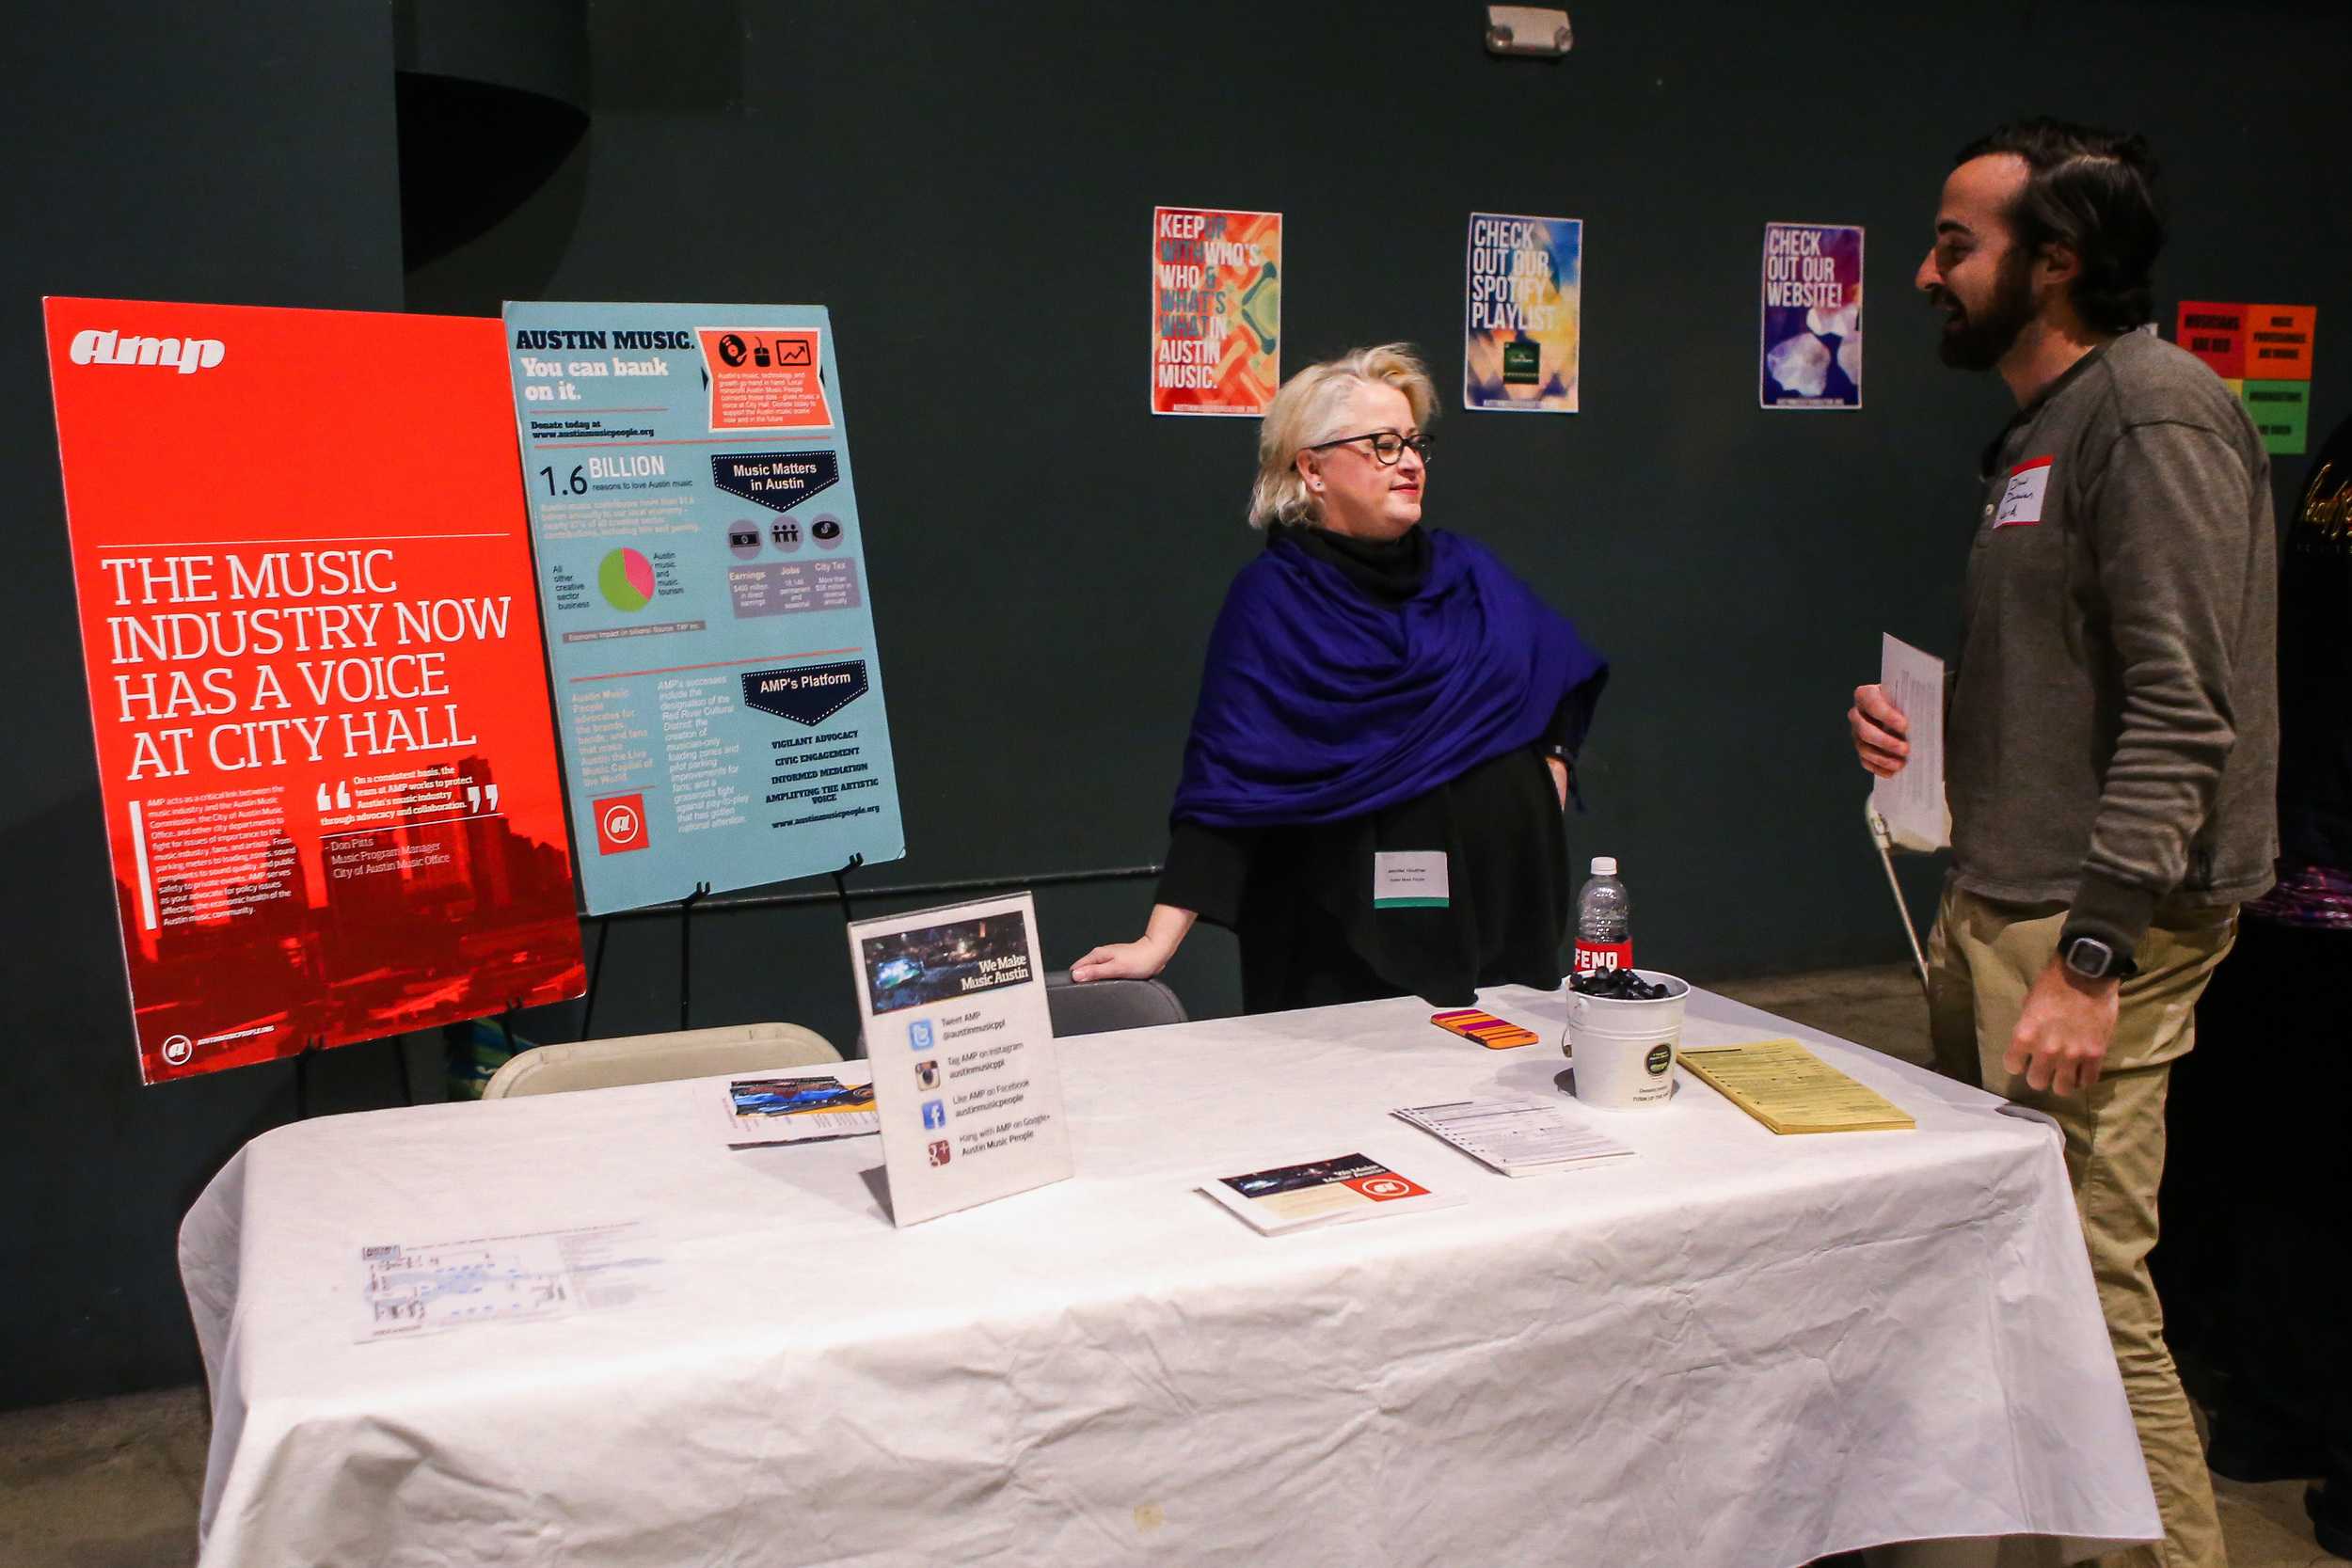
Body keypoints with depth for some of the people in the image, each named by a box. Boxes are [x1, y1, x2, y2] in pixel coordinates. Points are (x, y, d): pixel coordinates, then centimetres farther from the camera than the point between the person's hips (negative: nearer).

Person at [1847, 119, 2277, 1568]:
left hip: (2096, 917, -10)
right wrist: (1922, 727, 10)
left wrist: (2093, 959, -24)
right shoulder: (2044, 427, 19)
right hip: (1998, 904, 10)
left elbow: (2184, 709, -20)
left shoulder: (2155, 411, -12)